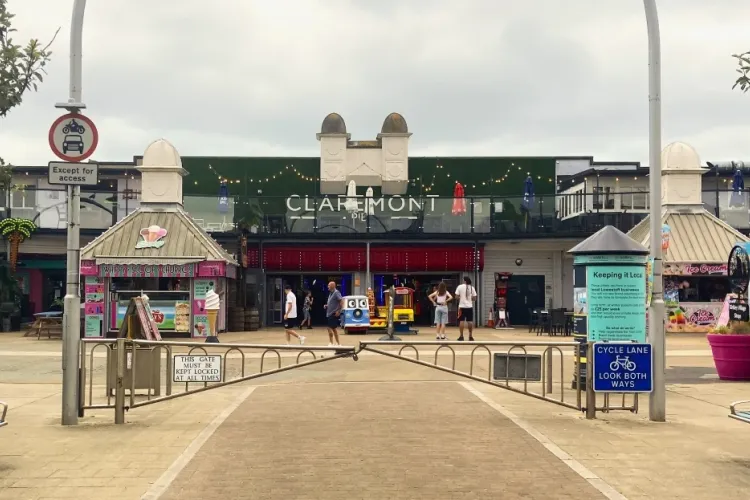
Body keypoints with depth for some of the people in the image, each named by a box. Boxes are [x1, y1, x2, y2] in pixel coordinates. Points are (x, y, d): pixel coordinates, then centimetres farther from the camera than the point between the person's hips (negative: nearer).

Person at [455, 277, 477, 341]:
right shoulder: (472, 288, 3)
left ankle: (461, 336, 0)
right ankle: (470, 336, 8)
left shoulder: (460, 287, -4)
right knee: (470, 321, 7)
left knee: (461, 321, 2)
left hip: (462, 306, -2)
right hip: (469, 306, 2)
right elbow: (474, 298, 3)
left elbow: (457, 296, -6)